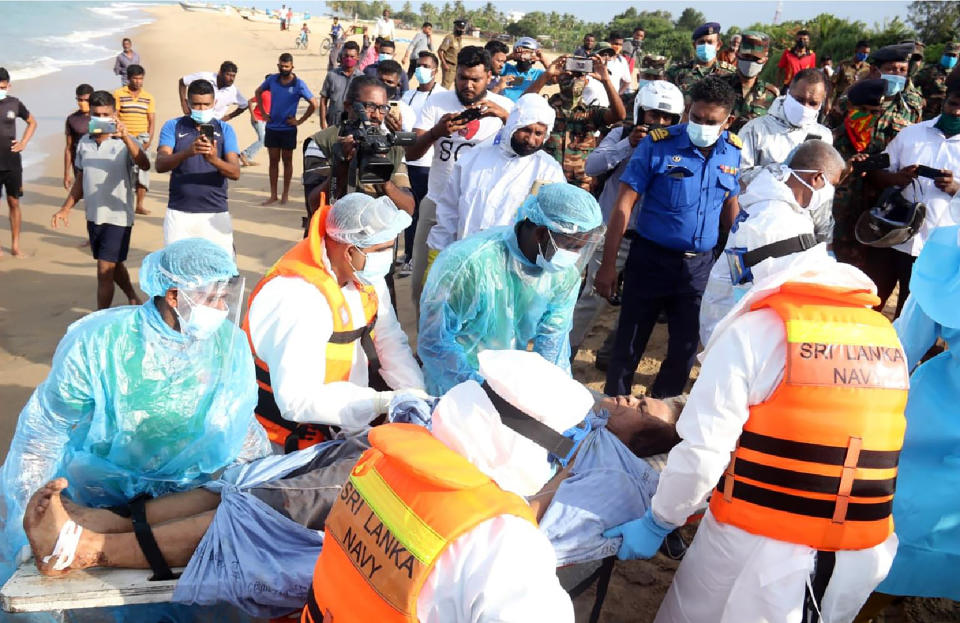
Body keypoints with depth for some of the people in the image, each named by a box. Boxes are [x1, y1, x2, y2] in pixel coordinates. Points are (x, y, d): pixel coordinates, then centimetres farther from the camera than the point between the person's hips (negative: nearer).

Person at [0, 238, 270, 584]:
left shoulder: (230, 343, -9)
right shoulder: (98, 342, -16)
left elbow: (241, 427, 7)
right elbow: (43, 429, -4)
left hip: (188, 491, 2)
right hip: (100, 492, -1)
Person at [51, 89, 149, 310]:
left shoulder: (126, 142, -11)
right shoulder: (84, 143, 6)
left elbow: (144, 165, -31)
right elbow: (81, 179, 15)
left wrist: (126, 138, -43)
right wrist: (66, 208, 12)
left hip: (117, 216, -6)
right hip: (93, 215, 6)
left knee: (105, 271, -4)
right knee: (114, 265, 21)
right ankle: (133, 299, 42)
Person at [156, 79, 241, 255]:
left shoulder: (225, 129, 6)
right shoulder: (173, 126, 5)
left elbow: (235, 173, -6)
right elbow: (160, 165, -10)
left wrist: (214, 160, -27)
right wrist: (188, 152, -30)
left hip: (215, 213, 0)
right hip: (179, 213, 0)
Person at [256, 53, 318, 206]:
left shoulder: (298, 84, -10)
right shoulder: (272, 79, 0)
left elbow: (313, 104, -8)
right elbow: (258, 92, 17)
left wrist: (300, 121, -8)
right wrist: (263, 113, 9)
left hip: (288, 129, -3)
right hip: (272, 127, 3)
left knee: (287, 161, 8)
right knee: (273, 160, 7)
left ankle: (285, 194, 18)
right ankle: (273, 195, 13)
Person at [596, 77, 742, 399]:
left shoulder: (733, 152, 1)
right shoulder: (658, 144, -12)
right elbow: (624, 204, -13)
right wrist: (608, 264, -16)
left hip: (700, 264, 4)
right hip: (651, 259, -3)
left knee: (686, 347, 13)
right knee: (629, 343, 6)